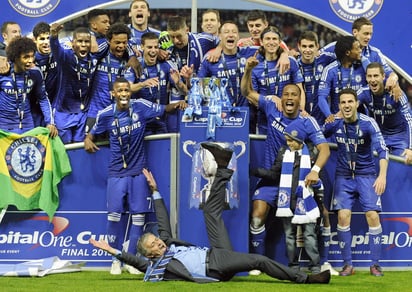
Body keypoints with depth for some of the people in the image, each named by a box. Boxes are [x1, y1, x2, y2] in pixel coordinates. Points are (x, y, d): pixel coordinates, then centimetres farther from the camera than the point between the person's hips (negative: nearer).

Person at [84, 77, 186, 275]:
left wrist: (176, 105, -15)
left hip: (138, 171, 0)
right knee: (114, 214, -5)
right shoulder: (105, 114, -5)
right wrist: (88, 140, -14)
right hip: (117, 172, 0)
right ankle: (116, 259, 8)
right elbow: (93, 132, 9)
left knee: (138, 214, 2)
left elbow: (163, 109, 6)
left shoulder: (141, 106, -6)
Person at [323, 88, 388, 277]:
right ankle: (348, 264, 0)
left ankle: (375, 264, 0)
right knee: (343, 216, -11)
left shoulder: (368, 123, -16)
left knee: (372, 215, -11)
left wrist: (382, 175, -37)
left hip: (366, 175, -2)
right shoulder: (334, 123, -7)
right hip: (344, 176, 2)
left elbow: (382, 149, -23)